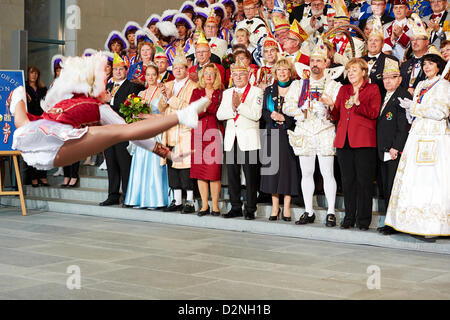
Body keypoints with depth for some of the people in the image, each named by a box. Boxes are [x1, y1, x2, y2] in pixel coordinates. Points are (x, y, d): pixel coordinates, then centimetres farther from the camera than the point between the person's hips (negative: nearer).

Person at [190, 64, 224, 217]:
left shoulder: (221, 93, 7)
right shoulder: (196, 92, 14)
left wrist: (207, 104, -12)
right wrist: (205, 108, -9)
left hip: (215, 133, -2)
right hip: (198, 132, 2)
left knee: (214, 170, -7)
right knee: (199, 169, 1)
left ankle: (215, 205, 1)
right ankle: (204, 205, 8)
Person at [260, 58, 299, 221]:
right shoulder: (269, 90, 14)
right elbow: (264, 111, 10)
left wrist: (284, 118, -13)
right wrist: (272, 115, -11)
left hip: (289, 133, -3)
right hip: (272, 134, 3)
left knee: (288, 167, -5)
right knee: (273, 166, 0)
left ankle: (286, 208, 0)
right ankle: (275, 207, 6)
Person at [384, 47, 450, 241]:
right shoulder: (420, 86, 21)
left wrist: (414, 107, -8)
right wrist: (409, 109, 1)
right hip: (417, 137, 7)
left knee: (431, 180, -10)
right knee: (414, 180, 1)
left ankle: (433, 227, -8)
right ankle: (416, 225, 5)